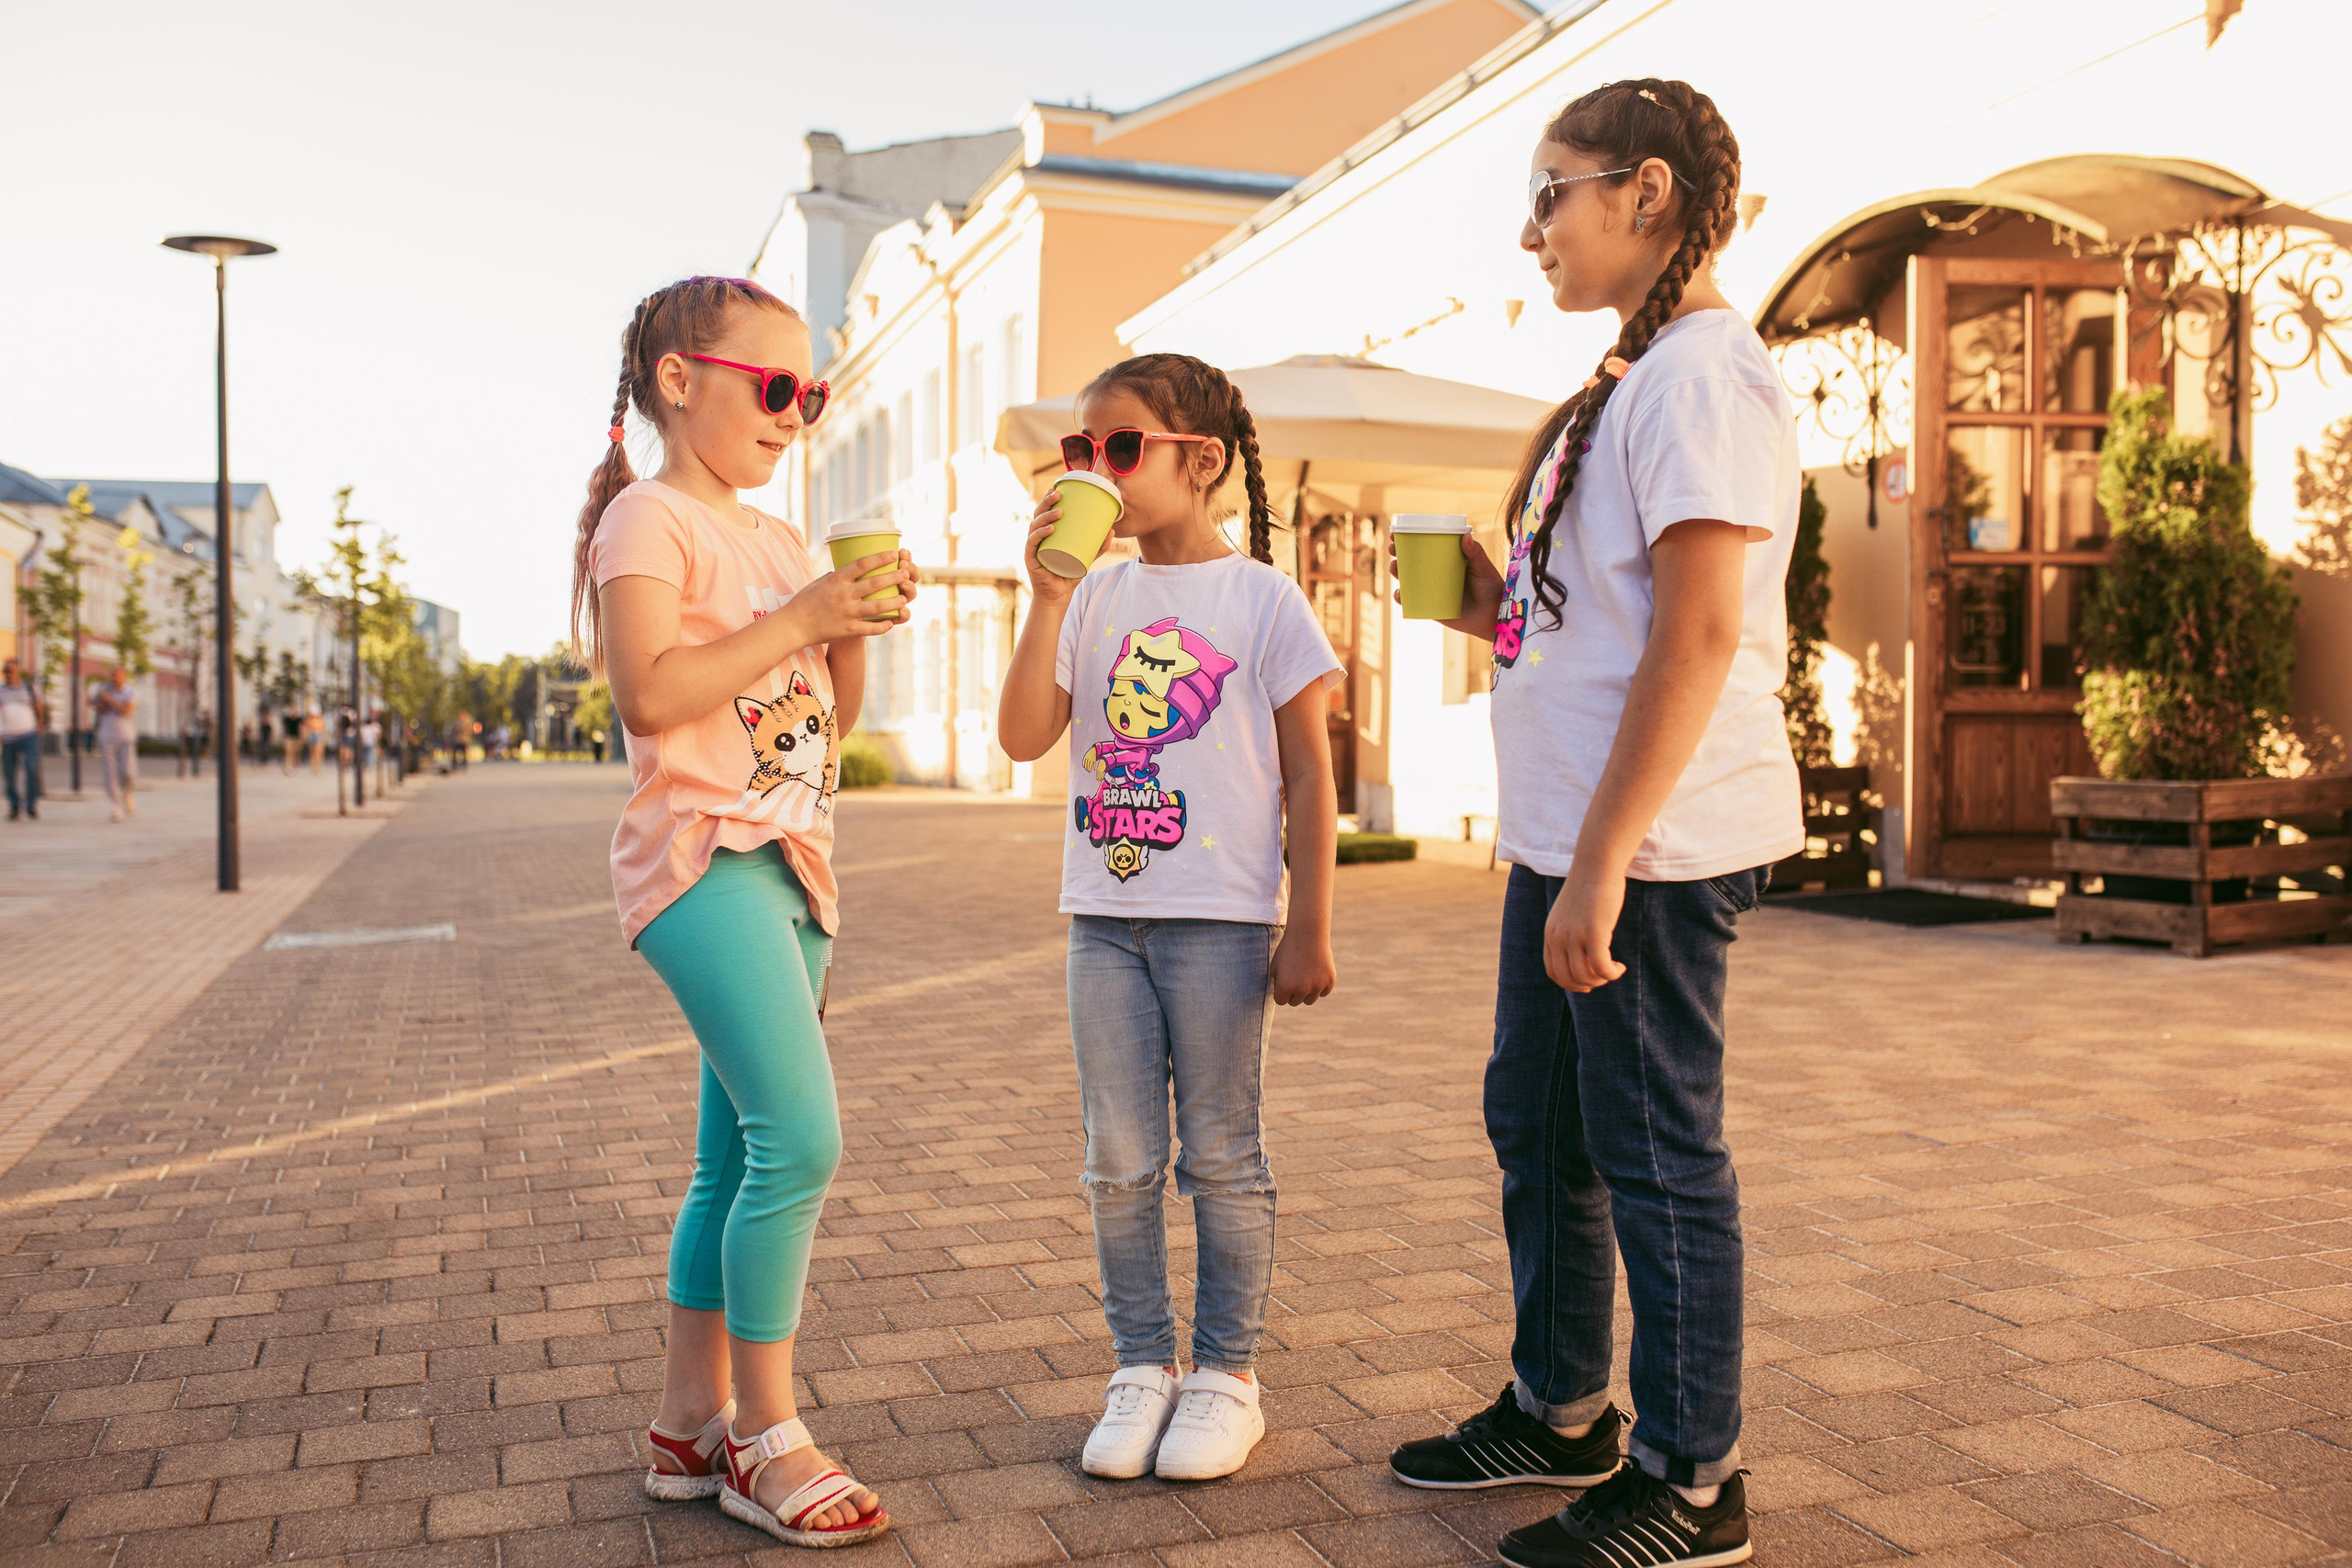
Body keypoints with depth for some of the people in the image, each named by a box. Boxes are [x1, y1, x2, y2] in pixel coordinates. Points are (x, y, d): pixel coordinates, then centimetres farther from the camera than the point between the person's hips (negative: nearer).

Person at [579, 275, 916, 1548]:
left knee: (735, 1159, 11)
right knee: (800, 1138, -15)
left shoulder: (778, 539, 19)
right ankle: (765, 1439, 0)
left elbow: (830, 719, 20)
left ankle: (692, 1424, 22)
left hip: (787, 864, 9)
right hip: (702, 856, -9)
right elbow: (651, 692, -20)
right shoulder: (649, 517, -6)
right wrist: (803, 613, -18)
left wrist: (853, 631, 3)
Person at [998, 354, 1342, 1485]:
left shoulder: (1260, 597, -4)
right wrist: (1049, 600, -12)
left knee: (1222, 1158, 6)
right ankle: (1141, 1368, 24)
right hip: (1104, 915, 4)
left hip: (1221, 920, -4)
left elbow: (1310, 777, -3)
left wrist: (1309, 928, -7)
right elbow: (1023, 737, -4)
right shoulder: (1093, 598, 7)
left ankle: (1227, 1375, 21)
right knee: (1119, 1161, 10)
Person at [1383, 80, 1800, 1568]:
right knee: (1537, 1122, 18)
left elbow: (1700, 632, -21)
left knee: (1657, 1155, 1)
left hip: (1653, 845, -10)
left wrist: (1602, 866, -23)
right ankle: (1561, 1412, 35)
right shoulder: (1638, 382, 18)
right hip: (1569, 832, 10)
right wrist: (1502, 607, 8)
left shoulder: (1705, 372, -13)